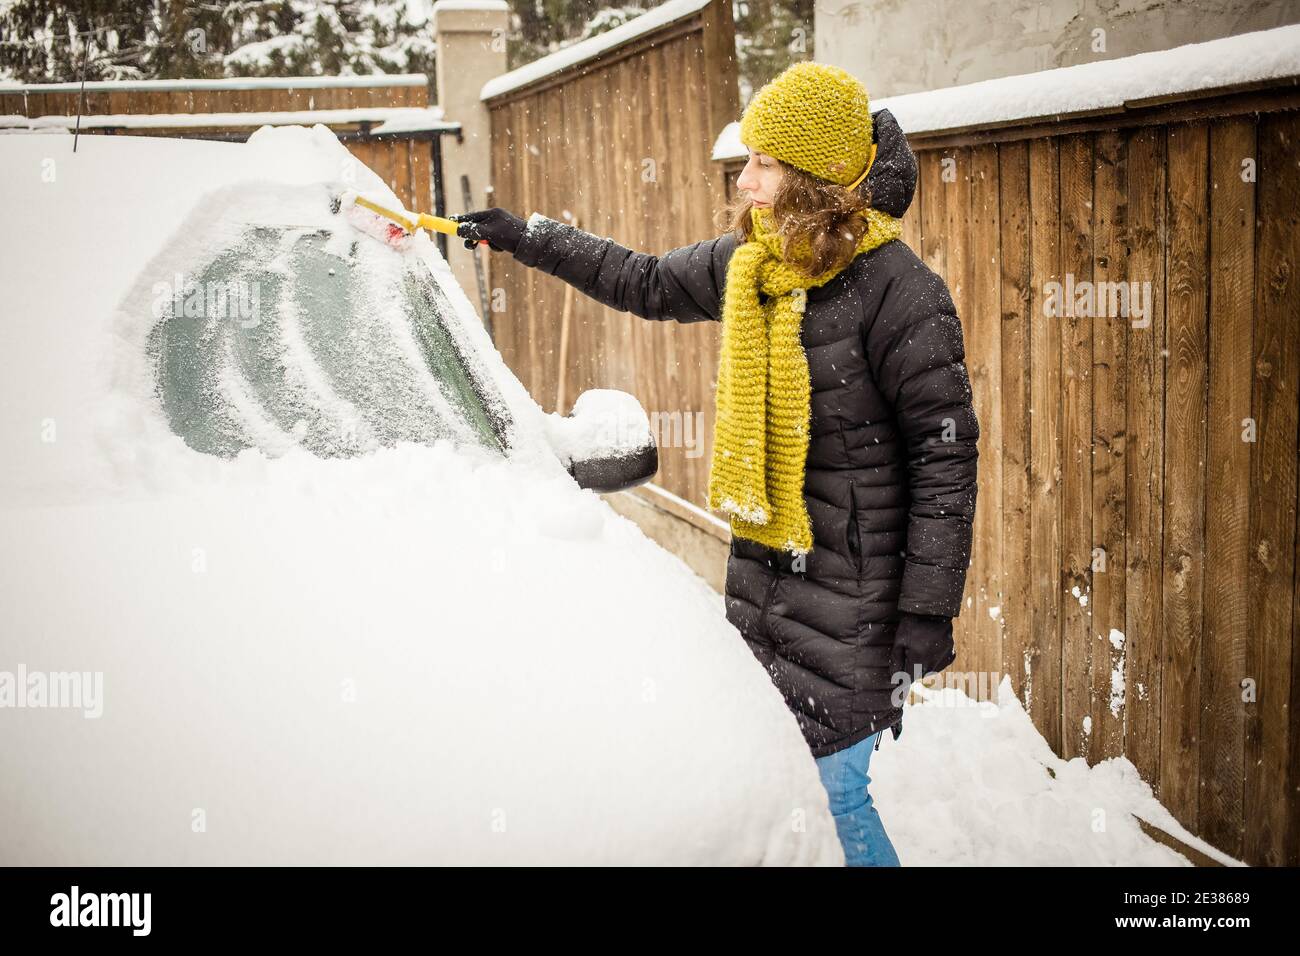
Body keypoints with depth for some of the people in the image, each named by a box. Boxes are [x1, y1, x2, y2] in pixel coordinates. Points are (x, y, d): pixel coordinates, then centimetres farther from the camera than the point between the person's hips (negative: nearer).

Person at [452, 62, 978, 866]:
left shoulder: (899, 291, -17)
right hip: (758, 570, 8)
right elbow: (648, 284, 24)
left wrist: (927, 618, -17)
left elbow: (945, 457, -16)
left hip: (853, 596, -7)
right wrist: (526, 239, 23)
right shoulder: (745, 263, 6)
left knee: (834, 794, -3)